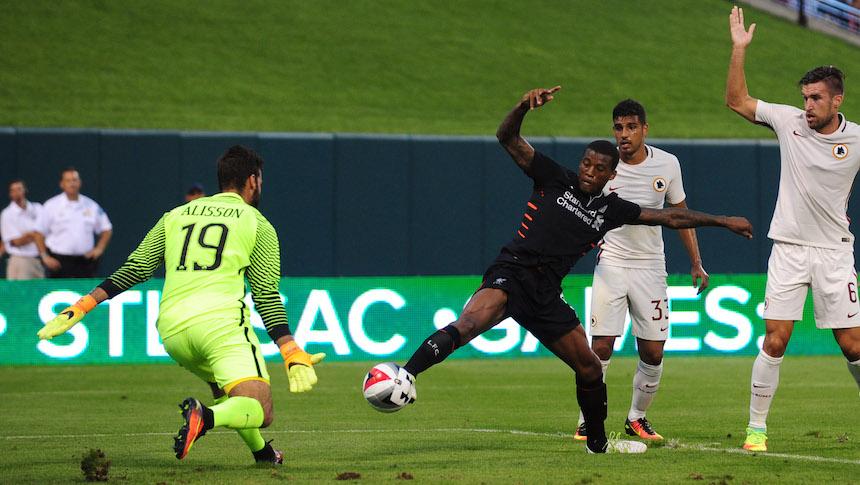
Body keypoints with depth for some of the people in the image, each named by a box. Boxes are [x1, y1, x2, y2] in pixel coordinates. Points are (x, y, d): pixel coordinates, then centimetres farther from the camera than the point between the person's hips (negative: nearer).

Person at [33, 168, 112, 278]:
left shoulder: (91, 206, 7)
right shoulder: (51, 206, 0)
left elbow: (106, 229, 16)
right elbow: (39, 232, 1)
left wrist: (99, 248, 1)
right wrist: (45, 256, -7)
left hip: (85, 259, 2)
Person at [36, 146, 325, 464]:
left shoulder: (175, 216, 23)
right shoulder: (258, 225, 12)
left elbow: (134, 270, 17)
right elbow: (267, 298, 4)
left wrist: (80, 308, 21)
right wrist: (293, 355, 1)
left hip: (172, 330, 5)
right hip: (220, 321, -5)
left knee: (224, 388, 33)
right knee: (260, 413, -15)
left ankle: (261, 451, 20)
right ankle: (205, 417, -43)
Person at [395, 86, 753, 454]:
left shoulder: (611, 209, 14)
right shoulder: (555, 179, 5)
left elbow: (670, 217, 20)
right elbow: (508, 138, 0)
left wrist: (723, 221, 21)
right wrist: (524, 106, -19)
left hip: (546, 295, 5)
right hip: (511, 274, -5)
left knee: (589, 368, 10)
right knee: (473, 320, -35)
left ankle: (598, 442, 33)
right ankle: (406, 376, -50)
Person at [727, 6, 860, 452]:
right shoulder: (788, 121, 0)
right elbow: (736, 101, 3)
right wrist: (739, 49, -4)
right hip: (788, 247, 0)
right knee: (775, 340, -6)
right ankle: (757, 427, 2)